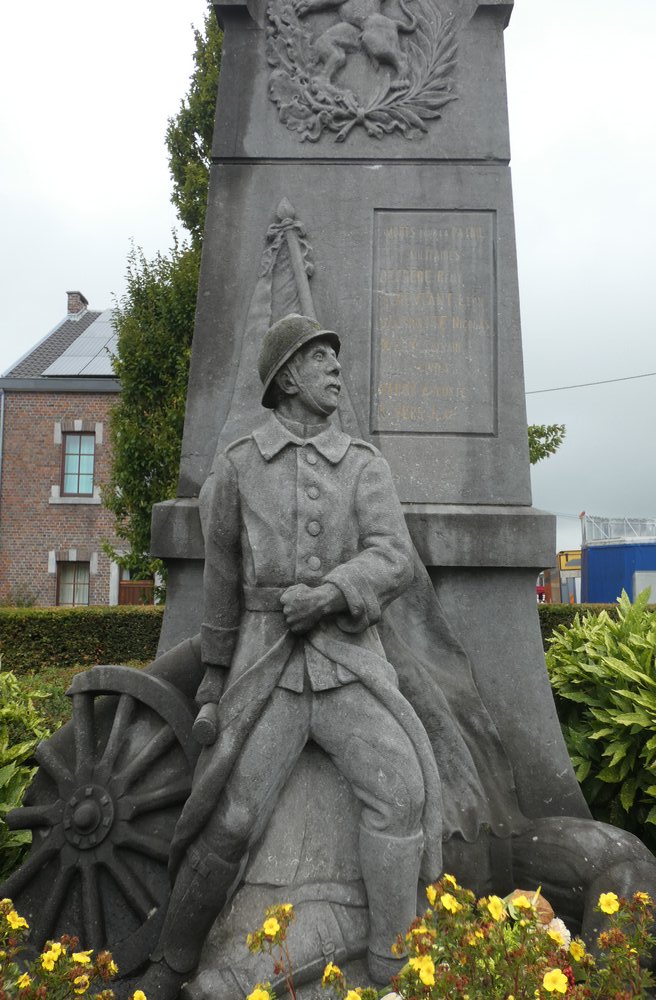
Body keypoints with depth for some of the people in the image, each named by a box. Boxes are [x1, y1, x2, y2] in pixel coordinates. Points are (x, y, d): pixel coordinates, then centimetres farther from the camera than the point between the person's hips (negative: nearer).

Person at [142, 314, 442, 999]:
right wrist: (214, 669, 16)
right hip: (268, 668, -1)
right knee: (232, 822, -9)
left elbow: (393, 563, -9)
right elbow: (223, 576, 12)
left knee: (398, 792, -22)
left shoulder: (367, 465, 5)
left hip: (350, 666, 1)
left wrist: (328, 594, -28)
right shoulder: (237, 466, 5)